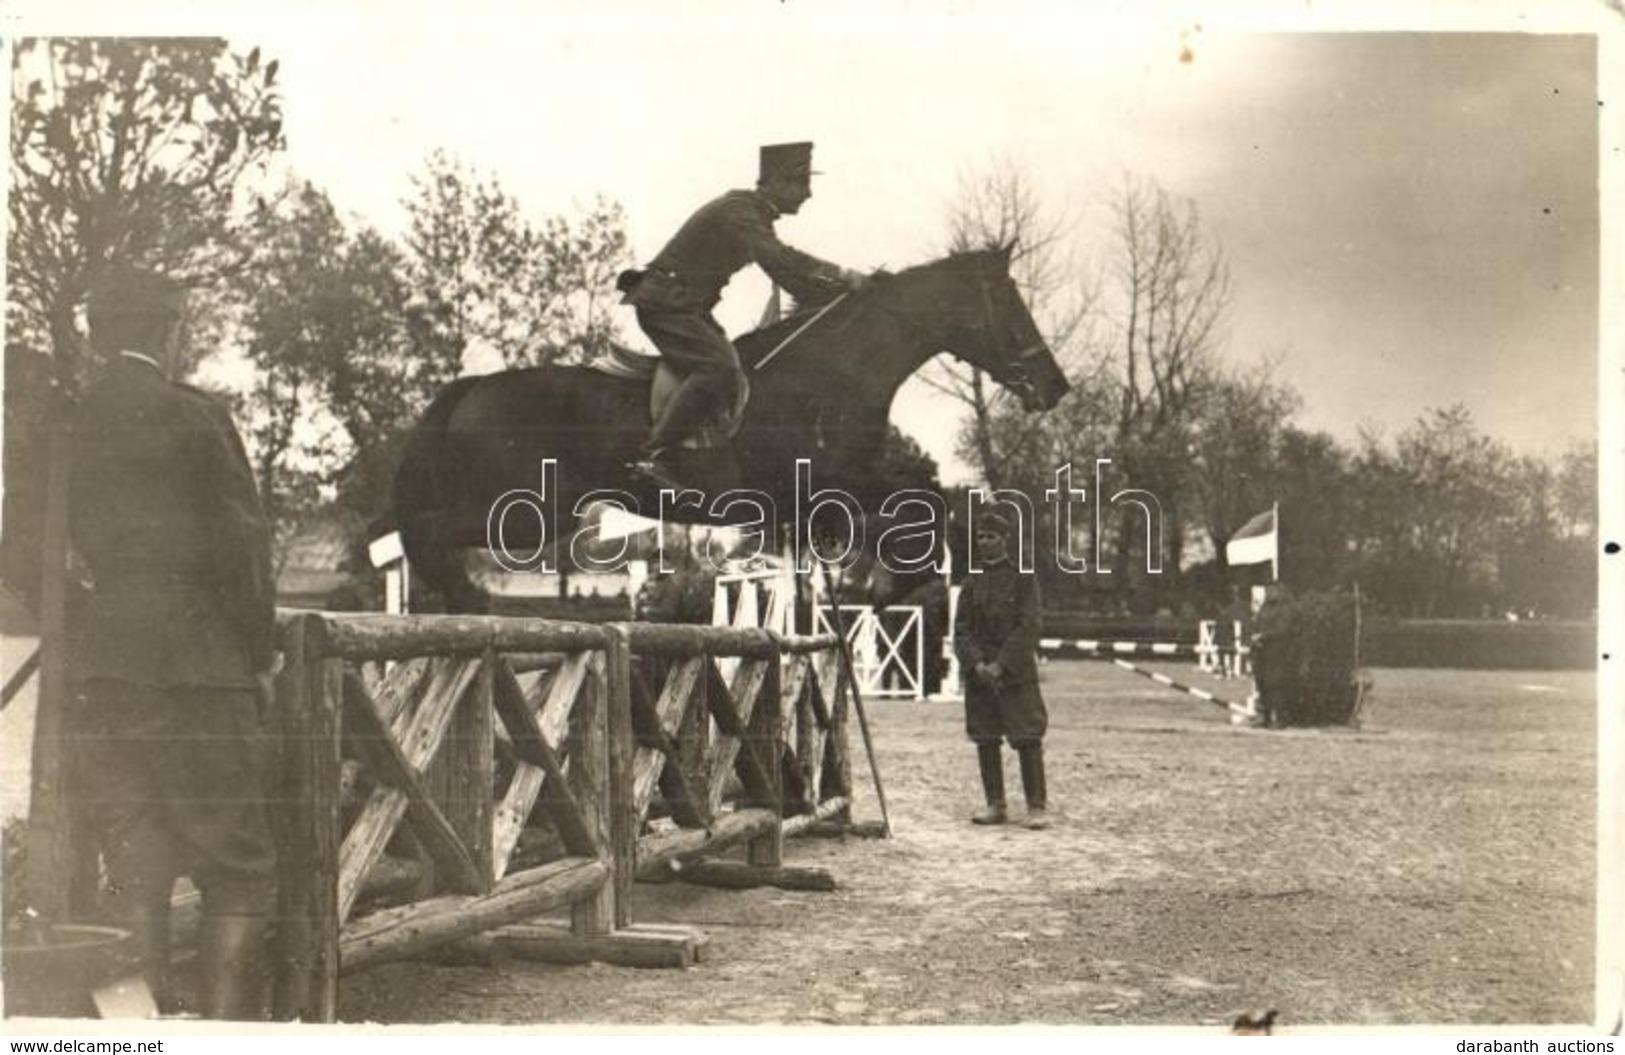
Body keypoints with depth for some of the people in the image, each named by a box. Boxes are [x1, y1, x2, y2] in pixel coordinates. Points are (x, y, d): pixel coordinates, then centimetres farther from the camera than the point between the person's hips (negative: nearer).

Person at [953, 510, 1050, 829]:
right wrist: (977, 664, -11)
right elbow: (961, 628, 5)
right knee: (985, 740, 7)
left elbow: (1027, 627, -9)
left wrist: (1001, 665, -16)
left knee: (1028, 739, -6)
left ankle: (1037, 806, 0)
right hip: (979, 674, 4)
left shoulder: (1023, 578, -2)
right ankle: (996, 805, 16)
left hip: (1016, 673, -4)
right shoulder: (972, 581, 10)